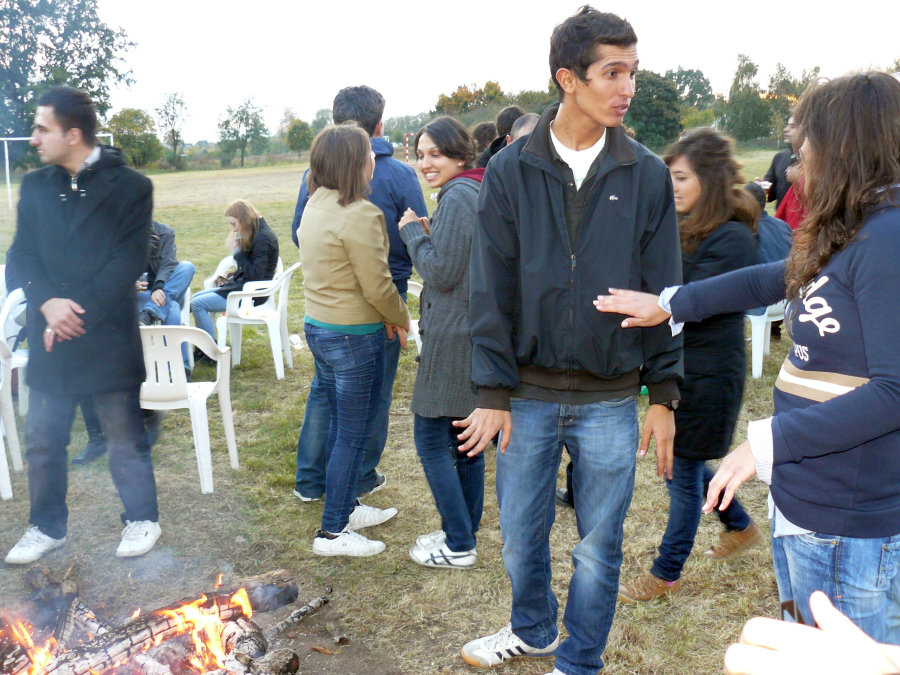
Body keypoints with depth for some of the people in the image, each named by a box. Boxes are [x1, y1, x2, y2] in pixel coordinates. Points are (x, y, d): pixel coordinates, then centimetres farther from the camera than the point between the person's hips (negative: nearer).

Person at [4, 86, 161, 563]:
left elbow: (128, 262, -11)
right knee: (42, 441, 12)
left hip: (109, 338, -4)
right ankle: (47, 527, 30)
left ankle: (141, 519, 26)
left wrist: (76, 315, -16)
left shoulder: (130, 186, -5)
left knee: (126, 438, 7)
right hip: (48, 339, 4)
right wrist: (48, 302, -16)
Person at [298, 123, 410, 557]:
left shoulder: (314, 207, 7)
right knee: (353, 435, 3)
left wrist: (388, 317, 11)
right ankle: (333, 532, 13)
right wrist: (401, 319, 0)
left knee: (341, 426, 21)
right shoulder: (359, 215, -21)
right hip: (354, 337, -9)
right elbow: (377, 286, -21)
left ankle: (346, 507, 36)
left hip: (317, 326, 9)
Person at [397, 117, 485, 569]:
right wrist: (426, 235, 9)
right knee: (464, 437, 17)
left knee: (431, 439, -1)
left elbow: (442, 273, -19)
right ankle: (463, 532, 28)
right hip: (472, 332, 10)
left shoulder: (458, 197, -16)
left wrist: (412, 232, -7)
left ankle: (458, 546, 7)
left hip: (452, 336, -10)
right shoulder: (479, 192, 14)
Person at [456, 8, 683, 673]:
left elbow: (661, 293, 2)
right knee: (521, 534, 17)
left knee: (598, 546, 12)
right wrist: (493, 392, -6)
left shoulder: (648, 176, -1)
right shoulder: (510, 171, -2)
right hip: (528, 395, 1)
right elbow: (491, 290, -3)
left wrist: (664, 394, 0)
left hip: (610, 400, 0)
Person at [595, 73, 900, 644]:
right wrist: (668, 304, 27)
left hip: (851, 530, -9)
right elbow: (772, 279, 23)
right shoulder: (844, 237, 9)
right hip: (802, 504, 9)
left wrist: (767, 442, -21)